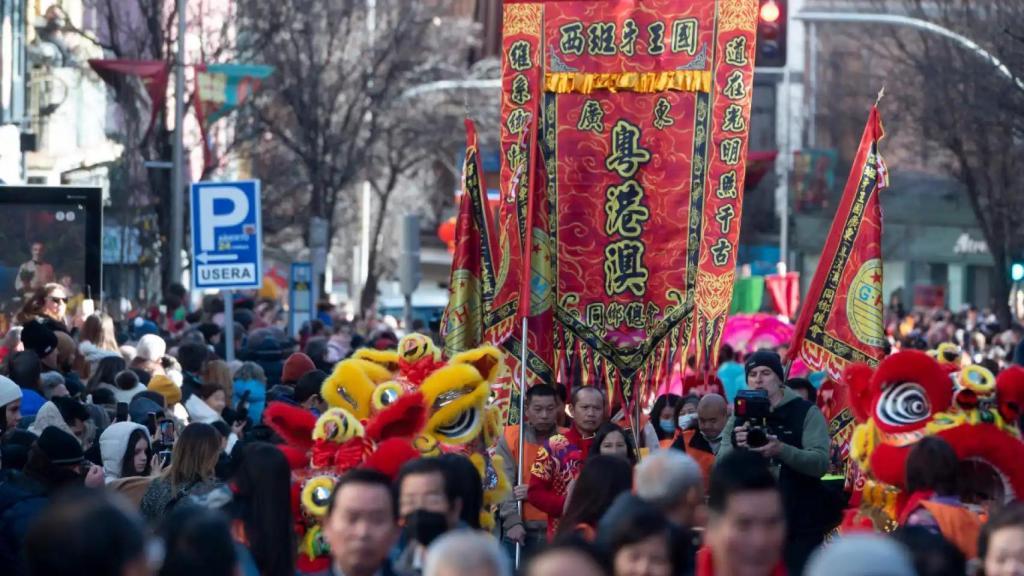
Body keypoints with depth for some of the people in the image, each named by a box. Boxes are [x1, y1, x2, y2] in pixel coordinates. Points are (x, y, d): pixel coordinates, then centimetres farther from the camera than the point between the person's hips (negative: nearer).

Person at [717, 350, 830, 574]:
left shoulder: (806, 412, -2)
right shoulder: (740, 417, 9)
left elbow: (821, 463, -14)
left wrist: (780, 450, -31)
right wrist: (735, 446, -25)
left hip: (801, 524, -3)